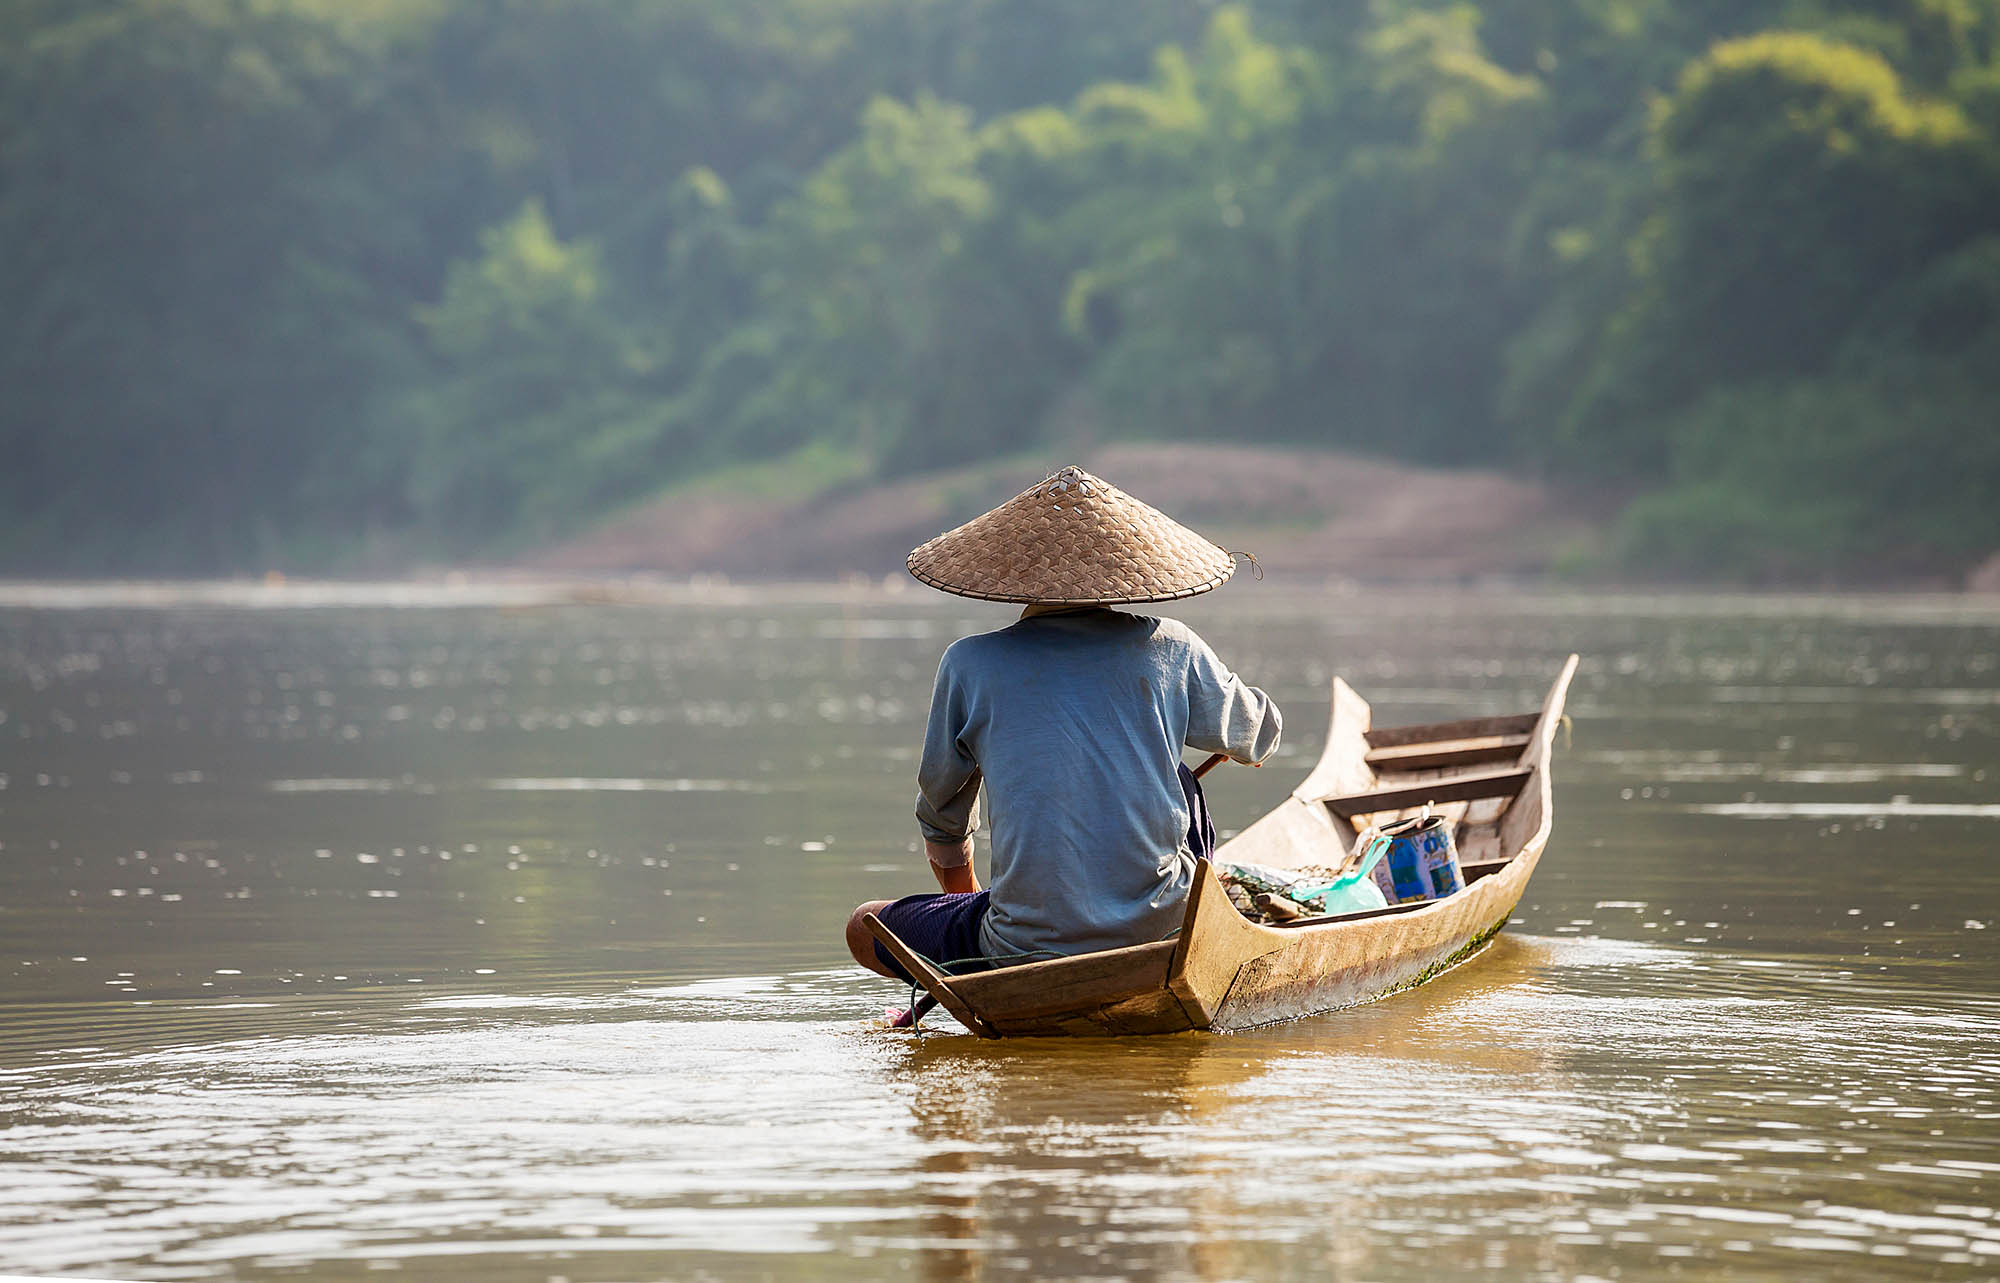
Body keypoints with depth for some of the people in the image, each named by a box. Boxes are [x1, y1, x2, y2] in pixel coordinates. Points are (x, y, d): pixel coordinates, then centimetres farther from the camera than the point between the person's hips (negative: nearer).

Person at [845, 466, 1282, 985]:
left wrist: (961, 889, 36)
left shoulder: (970, 663, -1)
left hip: (1030, 951, -2)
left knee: (865, 927, 23)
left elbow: (941, 810, 15)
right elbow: (1260, 736, 23)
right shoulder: (1170, 647, 2)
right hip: (1164, 929, 2)